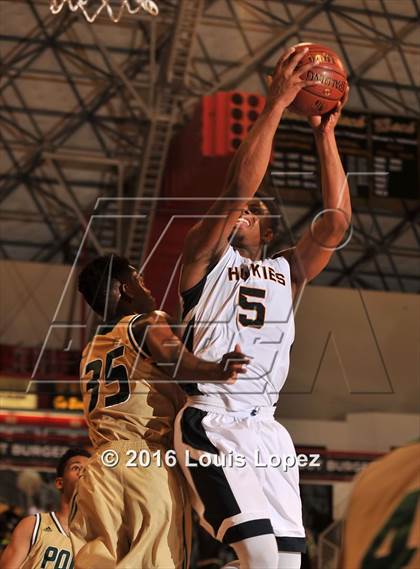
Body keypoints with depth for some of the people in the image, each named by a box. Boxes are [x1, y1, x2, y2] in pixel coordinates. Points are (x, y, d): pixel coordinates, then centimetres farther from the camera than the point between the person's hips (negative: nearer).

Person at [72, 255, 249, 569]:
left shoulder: (90, 352, 28)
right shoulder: (148, 322, 7)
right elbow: (172, 358, -14)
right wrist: (216, 371, -27)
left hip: (101, 462, 6)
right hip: (152, 463, -6)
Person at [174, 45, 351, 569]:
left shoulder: (287, 270, 21)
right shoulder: (206, 257, 8)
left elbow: (337, 220, 7)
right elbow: (238, 188, -8)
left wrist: (325, 136, 5)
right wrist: (275, 105, -10)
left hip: (266, 428, 6)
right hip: (210, 423, -6)